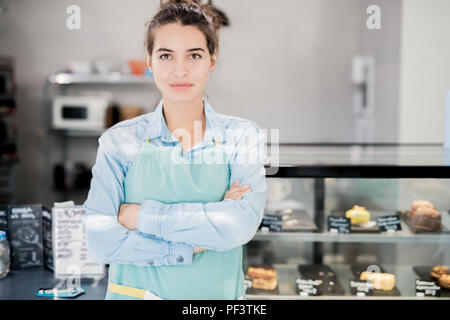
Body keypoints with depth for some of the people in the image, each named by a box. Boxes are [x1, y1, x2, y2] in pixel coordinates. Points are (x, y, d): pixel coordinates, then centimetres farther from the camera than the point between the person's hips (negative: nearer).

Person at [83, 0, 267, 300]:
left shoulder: (243, 136, -5)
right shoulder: (120, 140, -6)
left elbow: (242, 223, -19)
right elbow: (100, 240, -13)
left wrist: (144, 215, -18)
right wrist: (192, 246, -19)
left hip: (216, 294, 1)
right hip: (135, 292, 0)